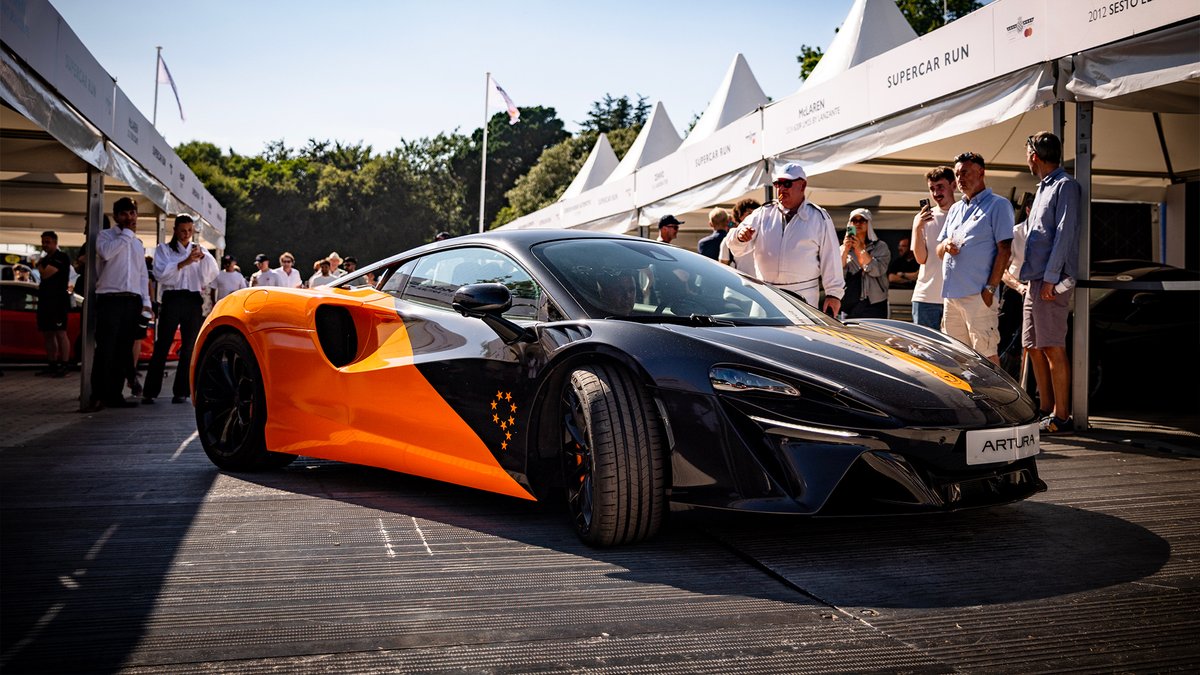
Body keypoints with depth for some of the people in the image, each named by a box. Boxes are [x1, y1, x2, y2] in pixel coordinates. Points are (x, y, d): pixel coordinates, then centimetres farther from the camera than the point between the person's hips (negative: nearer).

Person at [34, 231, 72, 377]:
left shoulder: (62, 257, -7)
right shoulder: (45, 259, 20)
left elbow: (46, 274, -15)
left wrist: (40, 265, 1)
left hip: (58, 299, -9)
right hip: (45, 299, 9)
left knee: (60, 333, -13)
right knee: (47, 334, 9)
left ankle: (63, 367, -16)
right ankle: (51, 365, 14)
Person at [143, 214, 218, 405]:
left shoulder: (198, 249, 18)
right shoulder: (164, 249, 10)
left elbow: (212, 274, 5)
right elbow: (160, 273, -8)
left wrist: (203, 256, -10)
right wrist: (185, 262, -17)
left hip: (194, 301, 3)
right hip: (172, 298, -3)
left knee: (190, 347, 0)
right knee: (162, 346, -5)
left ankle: (181, 391, 5)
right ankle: (149, 392, -2)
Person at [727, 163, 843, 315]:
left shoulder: (818, 217, 5)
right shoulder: (763, 213, 10)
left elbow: (830, 258, 4)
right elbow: (737, 249, 4)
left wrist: (834, 294, 0)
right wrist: (740, 237, -20)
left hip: (804, 297, -2)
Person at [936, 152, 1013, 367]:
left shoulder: (998, 205, 1)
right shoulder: (955, 209, 23)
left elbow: (1004, 250, -8)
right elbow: (938, 252, 25)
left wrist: (990, 288, -16)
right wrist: (945, 245, 0)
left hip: (978, 294, -7)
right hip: (951, 293, 7)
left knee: (985, 353, -9)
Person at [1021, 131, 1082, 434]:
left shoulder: (1065, 185, -7)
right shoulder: (1044, 187, 22)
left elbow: (1064, 233, -14)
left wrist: (1050, 278, -19)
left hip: (1051, 281, -9)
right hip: (1036, 280, 9)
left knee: (1053, 349, -8)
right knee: (1034, 348, 10)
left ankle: (1061, 416, -4)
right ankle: (1045, 409, 18)